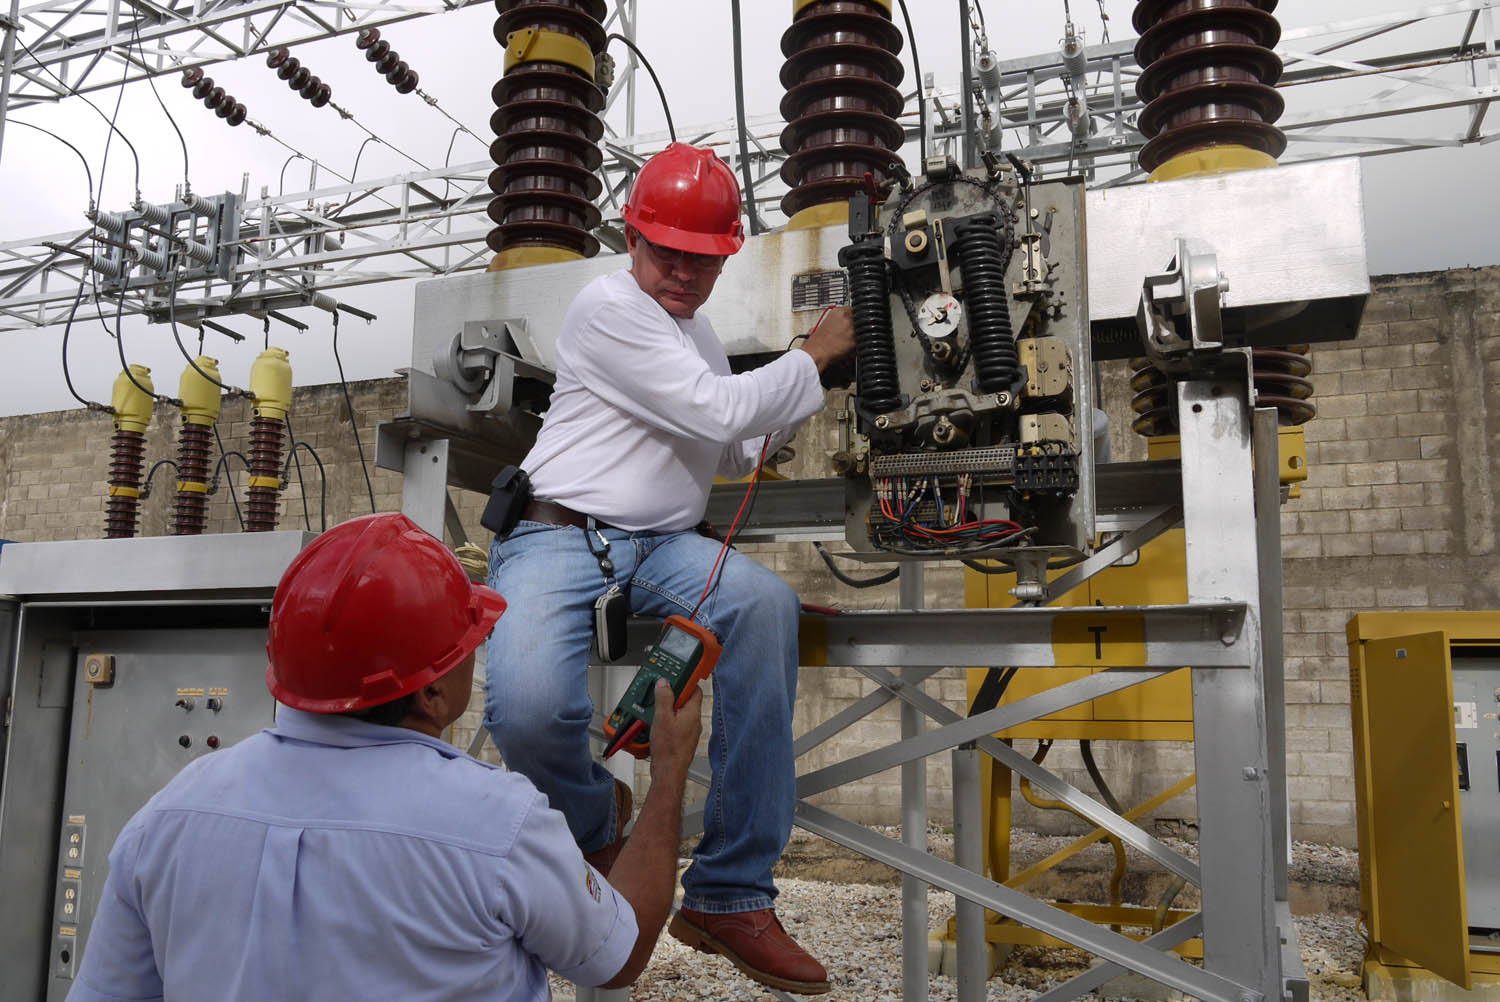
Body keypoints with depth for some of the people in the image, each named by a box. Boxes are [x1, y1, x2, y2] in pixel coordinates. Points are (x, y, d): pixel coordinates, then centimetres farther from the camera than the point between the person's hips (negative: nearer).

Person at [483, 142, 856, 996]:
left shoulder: (696, 328, 22)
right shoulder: (609, 305, -5)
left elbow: (732, 451, 30)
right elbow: (715, 415, -14)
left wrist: (802, 394, 16)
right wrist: (812, 358, -2)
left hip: (659, 547, 6)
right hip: (560, 535, -6)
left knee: (767, 603, -28)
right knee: (530, 712, -34)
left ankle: (730, 895, -20)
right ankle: (595, 825, 7)